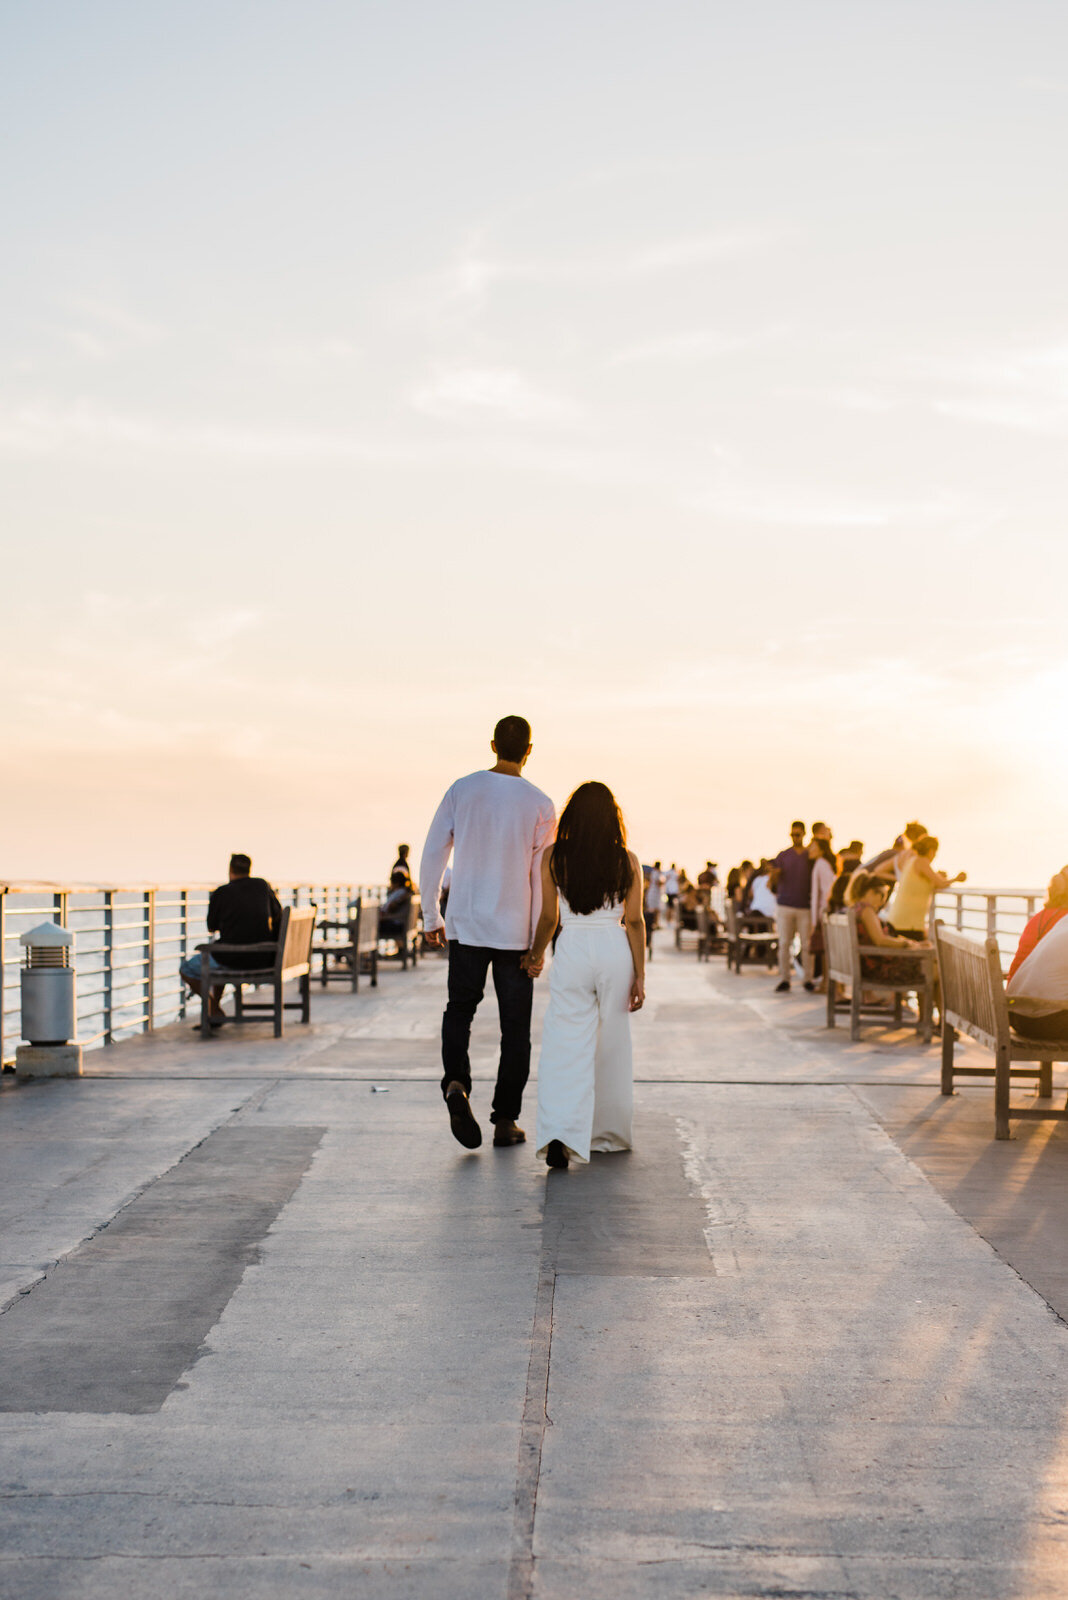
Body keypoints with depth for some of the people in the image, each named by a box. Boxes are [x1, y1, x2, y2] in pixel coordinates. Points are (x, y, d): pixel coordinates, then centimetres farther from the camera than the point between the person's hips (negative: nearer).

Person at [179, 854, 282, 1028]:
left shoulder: (221, 893, -7)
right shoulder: (263, 886, 4)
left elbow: (211, 928, 5)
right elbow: (277, 915, 19)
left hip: (233, 961, -6)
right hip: (262, 959, 6)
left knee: (187, 967, 16)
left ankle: (215, 1011, 9)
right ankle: (214, 1006, 37)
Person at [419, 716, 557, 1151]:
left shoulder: (462, 790, 0)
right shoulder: (540, 805, -5)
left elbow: (432, 855, 0)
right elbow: (543, 877, -6)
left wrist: (431, 916, 10)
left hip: (465, 924, 1)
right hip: (515, 931, -1)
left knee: (460, 1009, 15)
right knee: (515, 1025, 8)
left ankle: (456, 1083, -11)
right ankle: (506, 1119, 10)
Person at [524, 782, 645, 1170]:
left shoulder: (553, 857, -2)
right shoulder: (627, 861, 0)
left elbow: (548, 916, 3)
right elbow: (634, 921, -1)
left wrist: (536, 954, 20)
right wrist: (640, 975, 3)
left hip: (572, 951, -1)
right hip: (615, 952, 1)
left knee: (566, 1047, -4)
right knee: (611, 1045, 16)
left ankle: (559, 1135, -22)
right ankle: (609, 1132, 29)